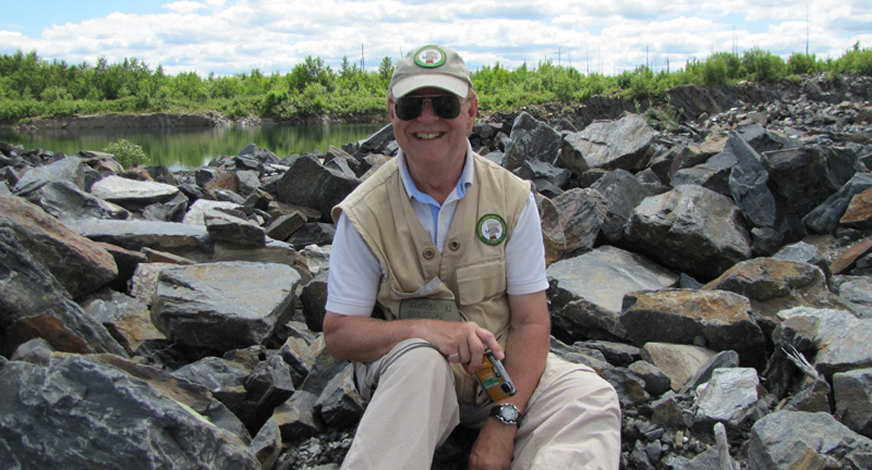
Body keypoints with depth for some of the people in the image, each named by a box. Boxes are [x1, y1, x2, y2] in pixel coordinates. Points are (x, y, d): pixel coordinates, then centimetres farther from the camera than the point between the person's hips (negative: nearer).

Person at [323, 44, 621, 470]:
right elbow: (338, 334, -8)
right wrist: (423, 328, -28)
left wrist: (504, 422, -20)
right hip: (401, 368, -1)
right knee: (421, 360, -36)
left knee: (592, 397, -24)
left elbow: (531, 320, -7)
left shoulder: (512, 196, -5)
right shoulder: (363, 213, -9)